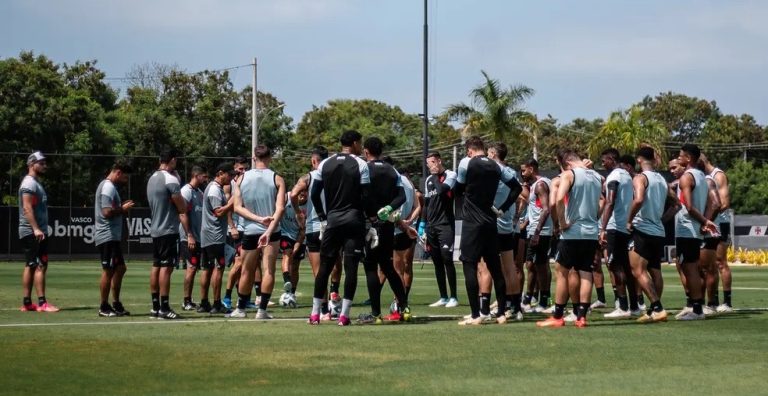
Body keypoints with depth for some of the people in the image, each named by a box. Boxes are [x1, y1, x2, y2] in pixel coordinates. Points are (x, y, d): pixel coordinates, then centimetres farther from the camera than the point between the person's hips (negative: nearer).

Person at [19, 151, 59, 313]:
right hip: (32, 232, -10)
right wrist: (35, 229, -30)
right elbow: (27, 208, -22)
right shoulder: (29, 183, -12)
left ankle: (27, 303, 12)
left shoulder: (35, 183, 20)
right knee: (40, 265, -13)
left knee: (30, 266, 10)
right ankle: (42, 303, -16)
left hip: (38, 232, 10)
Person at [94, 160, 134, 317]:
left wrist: (121, 207, 8)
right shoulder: (108, 188, -15)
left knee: (120, 268, 15)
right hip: (107, 237, -11)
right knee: (108, 271, -5)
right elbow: (107, 212, -25)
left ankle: (116, 304, 20)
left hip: (112, 236, 11)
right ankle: (104, 308, 1)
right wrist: (123, 209, -11)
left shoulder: (107, 186, 18)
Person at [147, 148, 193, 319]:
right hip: (168, 230, -9)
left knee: (156, 266, 10)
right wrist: (189, 234, -10)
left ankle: (155, 307, 12)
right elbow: (182, 210, -12)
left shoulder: (152, 178, 12)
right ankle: (164, 308, -8)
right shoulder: (171, 180, -14)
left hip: (155, 230, 9)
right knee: (166, 267, -7)